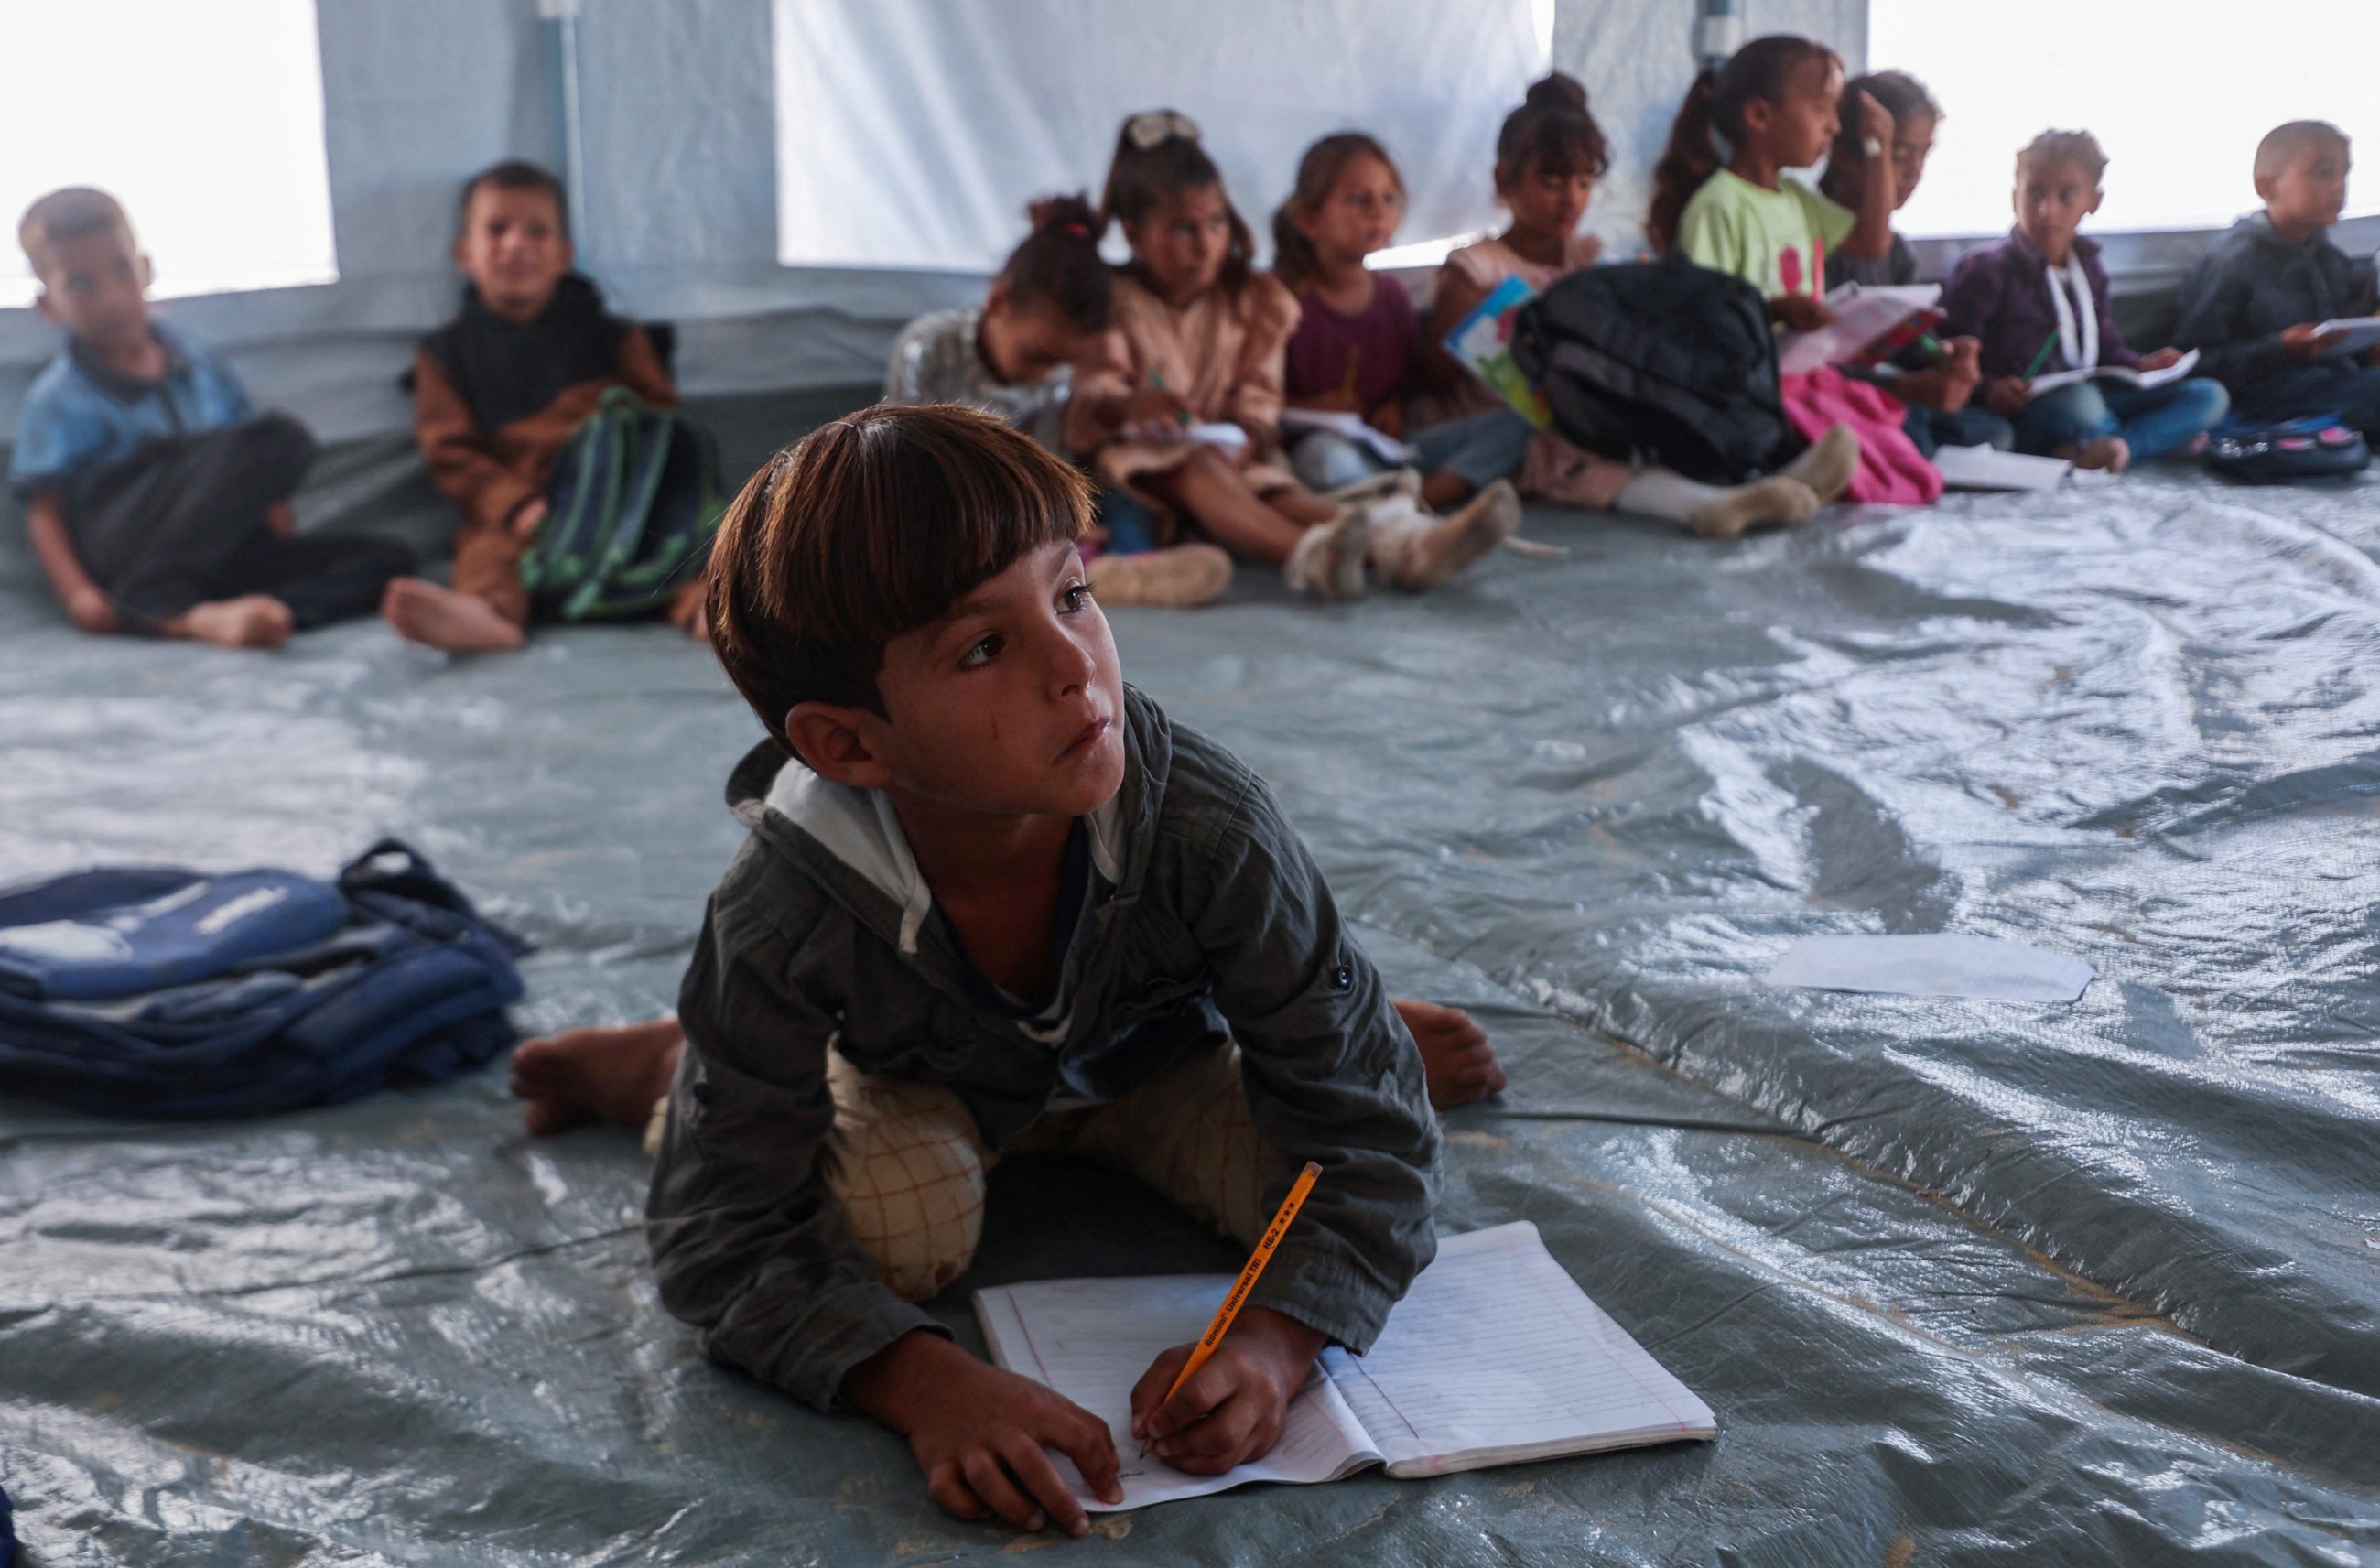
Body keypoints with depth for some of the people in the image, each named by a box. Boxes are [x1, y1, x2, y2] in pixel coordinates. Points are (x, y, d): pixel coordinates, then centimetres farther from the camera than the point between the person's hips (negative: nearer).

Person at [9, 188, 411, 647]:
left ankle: (204, 616, -36)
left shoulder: (203, 371, 19)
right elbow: (44, 511, 0)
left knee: (388, 559, -14)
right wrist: (76, 593, -16)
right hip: (126, 556, -6)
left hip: (221, 552, 6)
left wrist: (287, 548, 4)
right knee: (280, 438, -23)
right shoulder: (56, 400, 5)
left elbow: (258, 477, 19)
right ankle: (158, 599, -30)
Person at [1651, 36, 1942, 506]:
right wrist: (1776, 309, -29)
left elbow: (1873, 242, 27)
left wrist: (1878, 149, 22)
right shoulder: (1718, 205, -12)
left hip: (1805, 375, 9)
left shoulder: (1796, 198, 18)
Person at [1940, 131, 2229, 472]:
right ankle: (2164, 436, -12)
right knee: (2081, 399, -42)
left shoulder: (2088, 269, 18)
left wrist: (2139, 366, 4)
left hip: (2086, 397, 8)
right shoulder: (1986, 270, -5)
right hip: (2017, 414, -8)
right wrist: (1989, 389, -30)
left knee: (2209, 395, -4)